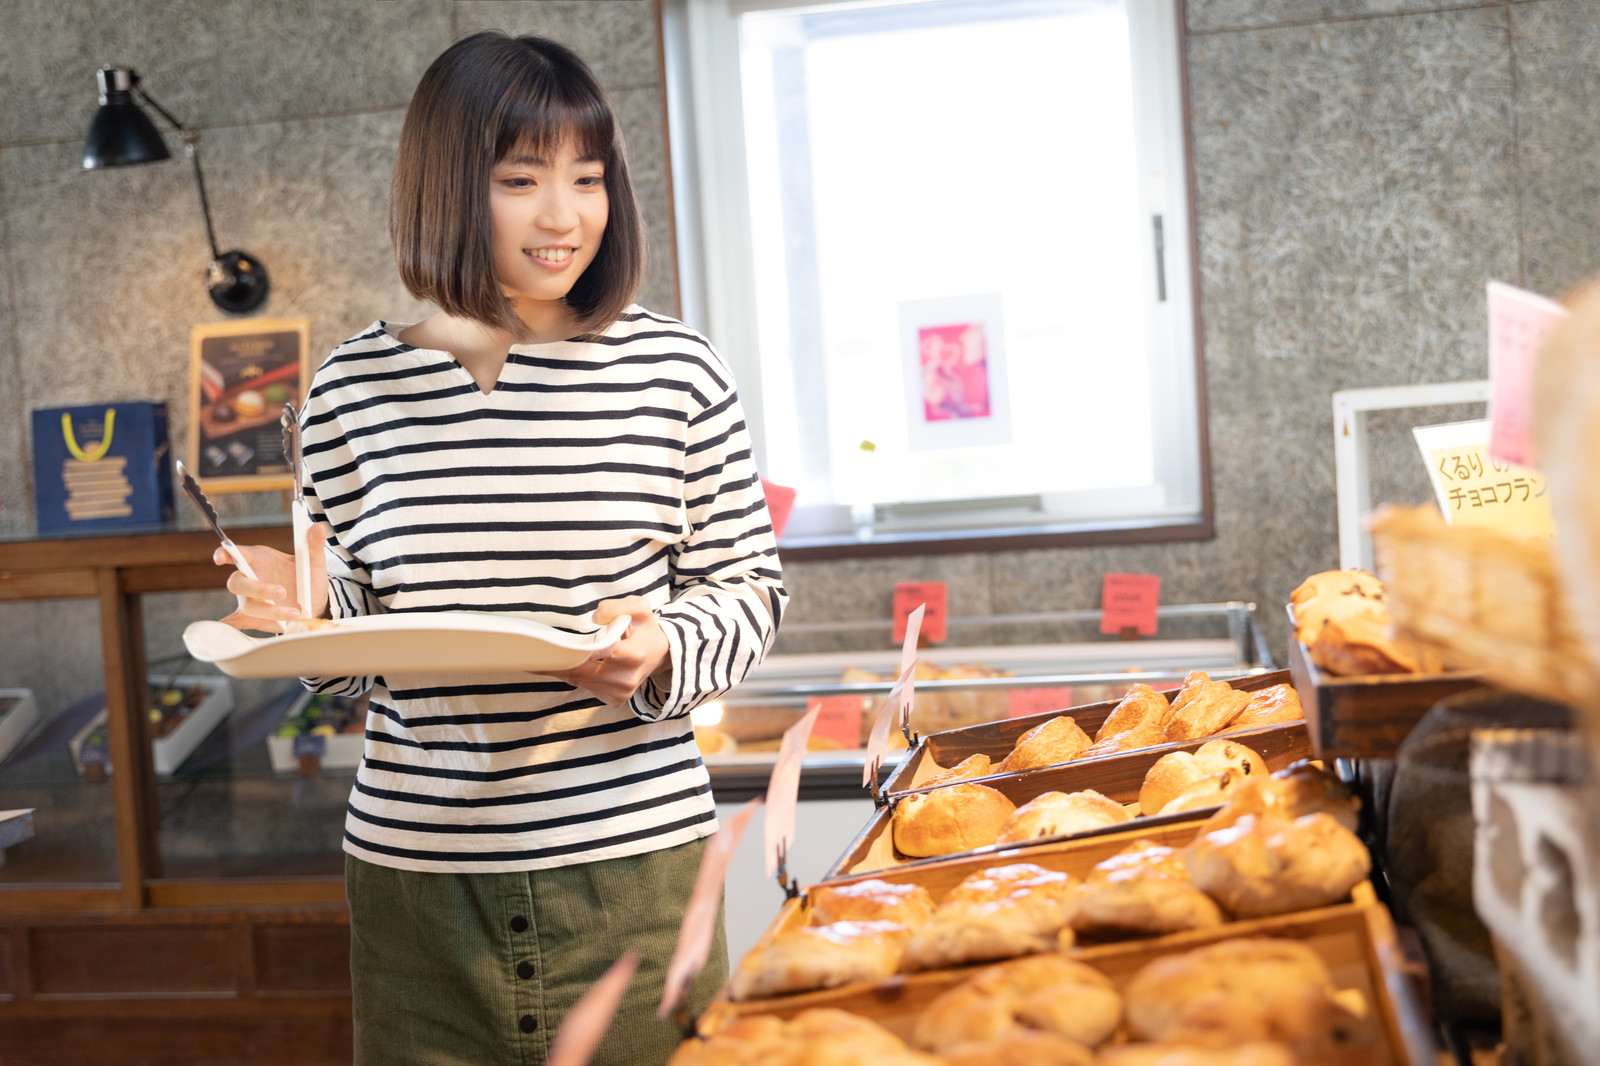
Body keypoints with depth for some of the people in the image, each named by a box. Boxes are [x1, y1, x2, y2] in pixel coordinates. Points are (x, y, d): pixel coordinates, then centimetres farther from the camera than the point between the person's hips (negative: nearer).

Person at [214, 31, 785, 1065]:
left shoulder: (673, 368, -3)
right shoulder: (353, 386, 2)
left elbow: (749, 587, 3)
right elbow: (356, 621, 12)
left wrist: (664, 652, -15)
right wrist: (306, 610, -9)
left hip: (632, 857, -1)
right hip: (414, 861, 2)